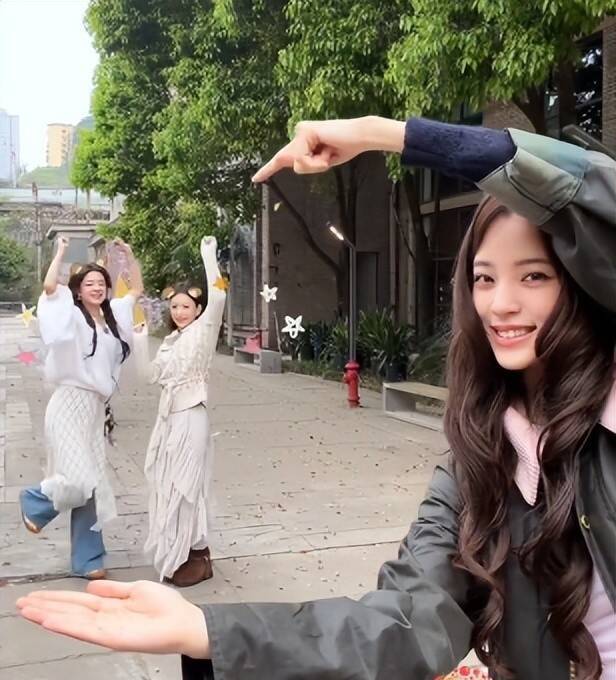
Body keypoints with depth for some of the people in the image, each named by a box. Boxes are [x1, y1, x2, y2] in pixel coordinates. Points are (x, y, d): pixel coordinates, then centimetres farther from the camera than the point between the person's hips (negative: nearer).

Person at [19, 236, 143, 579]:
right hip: (71, 404, -6)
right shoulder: (72, 317, -5)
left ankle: (87, 558, 17)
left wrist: (130, 254, 18)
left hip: (96, 407, 6)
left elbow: (138, 289, 25)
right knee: (79, 480, -18)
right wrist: (61, 252, -10)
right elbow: (49, 286, -22)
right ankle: (35, 502, 16)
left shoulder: (112, 316, 12)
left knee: (91, 484, 7)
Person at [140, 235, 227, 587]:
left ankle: (197, 558, 7)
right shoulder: (172, 340, 15)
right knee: (168, 486, 12)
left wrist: (209, 254, -21)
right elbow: (155, 375, 18)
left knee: (186, 487, -4)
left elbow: (218, 297, -23)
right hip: (169, 418, 8)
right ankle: (177, 554, 23)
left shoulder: (203, 331, -7)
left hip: (191, 418, -8)